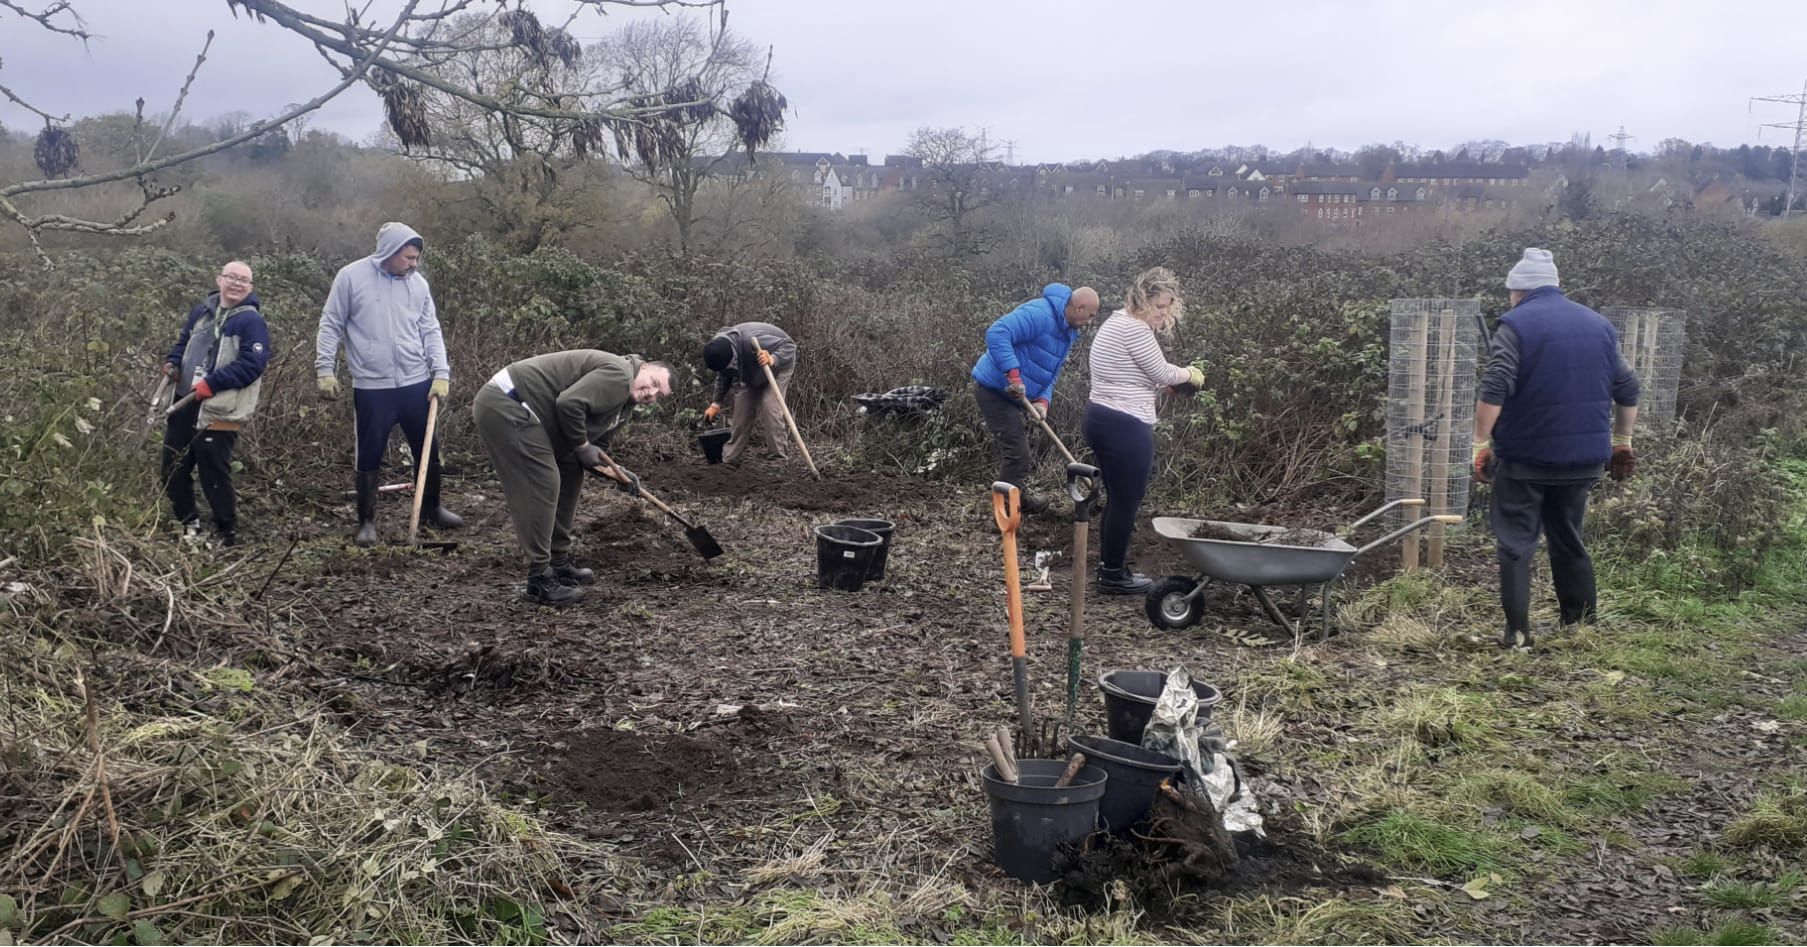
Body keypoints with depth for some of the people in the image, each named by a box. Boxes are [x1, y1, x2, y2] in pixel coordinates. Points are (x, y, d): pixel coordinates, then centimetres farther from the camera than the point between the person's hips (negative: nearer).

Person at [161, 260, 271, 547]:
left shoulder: (252, 321, -9)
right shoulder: (201, 310, 13)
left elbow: (252, 364, -19)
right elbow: (183, 342, 26)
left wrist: (212, 383, -23)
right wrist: (173, 363, 4)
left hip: (218, 412, -8)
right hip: (185, 403, 8)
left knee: (214, 475, -5)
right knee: (173, 469, 15)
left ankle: (226, 533, 11)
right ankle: (187, 523, 33)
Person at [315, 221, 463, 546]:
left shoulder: (418, 283, 3)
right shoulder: (351, 277, -6)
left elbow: (431, 331, 6)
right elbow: (331, 326, -1)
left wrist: (441, 373, -3)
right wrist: (326, 369, -6)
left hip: (417, 383, 3)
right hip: (371, 387, -3)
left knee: (427, 450, 13)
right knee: (369, 457, 5)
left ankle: (432, 507, 31)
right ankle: (367, 520, 17)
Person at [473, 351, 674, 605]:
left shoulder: (623, 406, 16)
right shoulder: (618, 373, -17)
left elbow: (595, 447, 19)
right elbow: (568, 403, -27)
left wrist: (617, 471, 2)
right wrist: (582, 446, -13)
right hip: (503, 406, -11)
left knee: (570, 476, 16)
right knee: (543, 485, -13)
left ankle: (559, 564, 24)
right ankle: (539, 579, -8)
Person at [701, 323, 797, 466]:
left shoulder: (751, 341, -44)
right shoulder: (719, 350, -20)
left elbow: (789, 346, -37)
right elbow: (723, 377, 2)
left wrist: (772, 359, -54)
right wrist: (716, 403, 2)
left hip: (778, 364, -6)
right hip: (751, 372, 6)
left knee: (769, 406, -22)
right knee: (741, 409, 1)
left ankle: (780, 458, -14)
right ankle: (730, 459, 9)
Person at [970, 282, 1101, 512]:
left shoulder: (1067, 332, 10)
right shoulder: (1039, 313, -22)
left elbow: (1048, 373, 13)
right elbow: (997, 334, -33)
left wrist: (1043, 401, -7)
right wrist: (1013, 374, -35)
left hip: (1011, 395, 10)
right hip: (994, 389, -10)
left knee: (1017, 449, 21)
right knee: (1017, 452, -9)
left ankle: (1019, 497, 36)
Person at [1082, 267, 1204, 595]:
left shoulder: (1118, 322, 16)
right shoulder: (1134, 328, -17)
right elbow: (1162, 373, -11)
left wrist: (1171, 381, 10)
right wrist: (1189, 375, 8)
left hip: (1104, 420, 11)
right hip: (1124, 428, -11)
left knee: (1118, 499, 19)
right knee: (1127, 502, 1)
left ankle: (1110, 567, 28)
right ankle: (1114, 576, 12)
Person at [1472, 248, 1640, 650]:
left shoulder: (1516, 324, -8)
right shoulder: (1599, 324, 11)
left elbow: (1494, 391, -19)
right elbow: (1628, 390, 13)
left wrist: (1482, 443, -15)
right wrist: (1622, 442, 21)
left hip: (1525, 456, -5)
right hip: (1583, 457, 5)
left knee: (1516, 542, 2)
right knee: (1569, 540, 18)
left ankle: (1517, 631, -2)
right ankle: (1583, 625, 22)